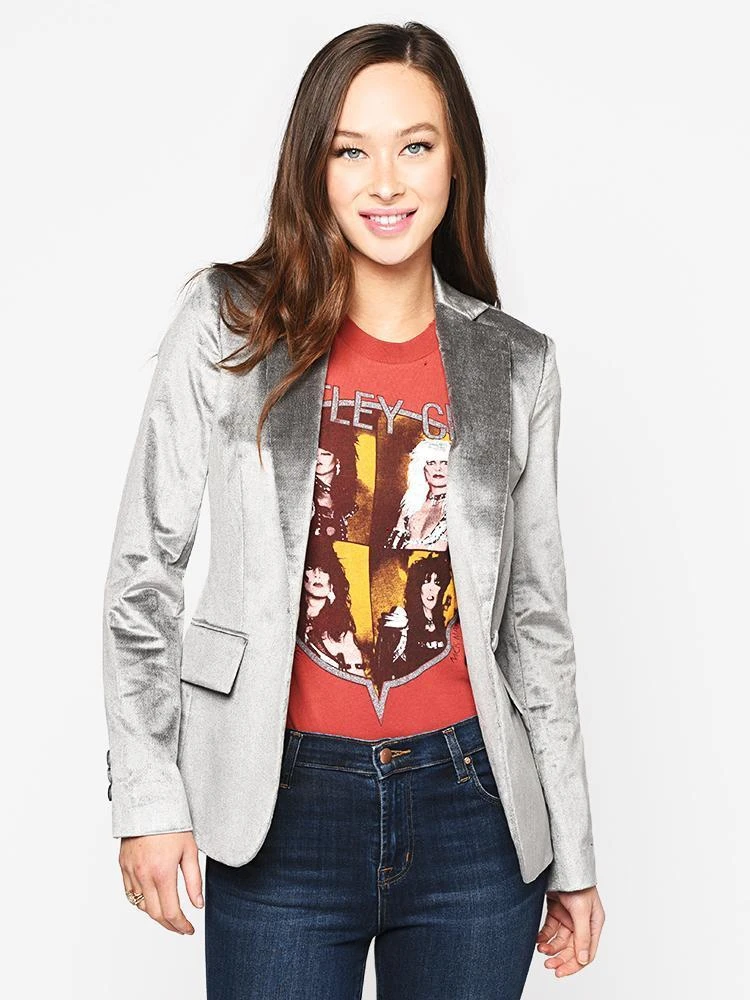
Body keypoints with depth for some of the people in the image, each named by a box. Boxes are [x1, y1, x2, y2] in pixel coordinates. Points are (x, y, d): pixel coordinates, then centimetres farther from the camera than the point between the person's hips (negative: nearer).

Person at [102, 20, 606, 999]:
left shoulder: (515, 365, 3)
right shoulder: (228, 327, -3)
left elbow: (537, 622, 8)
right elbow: (144, 570, 0)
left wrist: (573, 853, 10)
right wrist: (148, 797, -3)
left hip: (472, 808, 2)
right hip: (280, 809, -2)